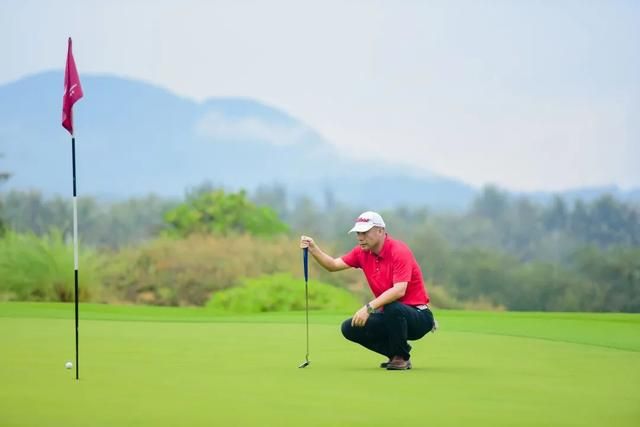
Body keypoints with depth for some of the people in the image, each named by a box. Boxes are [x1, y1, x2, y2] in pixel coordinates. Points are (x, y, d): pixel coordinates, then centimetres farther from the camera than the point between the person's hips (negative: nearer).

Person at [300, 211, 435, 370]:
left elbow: (399, 290, -31)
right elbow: (333, 265, 5)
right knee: (350, 328, -6)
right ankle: (394, 353, 10)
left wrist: (369, 308, -38)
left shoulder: (399, 251, -20)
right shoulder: (362, 252, 4)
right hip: (391, 316, 7)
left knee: (392, 308, -38)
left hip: (419, 317, -7)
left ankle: (402, 357, -12)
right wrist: (313, 249, -13)